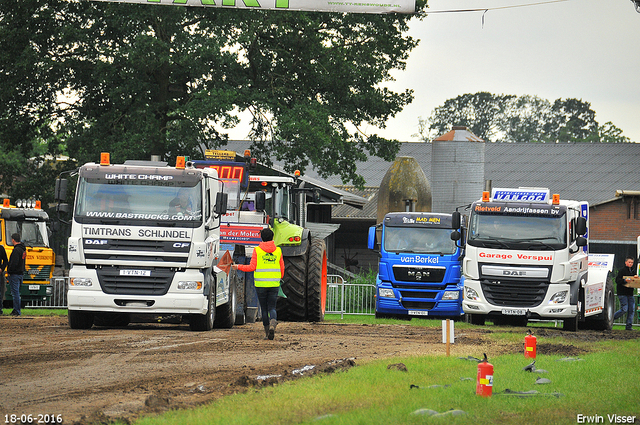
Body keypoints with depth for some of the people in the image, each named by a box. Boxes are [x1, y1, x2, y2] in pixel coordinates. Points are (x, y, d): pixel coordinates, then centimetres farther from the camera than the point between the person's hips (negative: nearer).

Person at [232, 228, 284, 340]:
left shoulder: (257, 250, -4)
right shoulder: (278, 251, 5)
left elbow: (252, 267, -6)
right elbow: (282, 269, 9)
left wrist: (239, 267, 8)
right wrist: (279, 278, 28)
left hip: (261, 284, -2)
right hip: (274, 284, 2)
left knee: (264, 308, 9)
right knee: (272, 307, 6)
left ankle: (267, 332, 9)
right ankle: (273, 323, -23)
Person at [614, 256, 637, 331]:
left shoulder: (633, 271, 18)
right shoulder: (622, 271, -4)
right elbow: (617, 280, -12)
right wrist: (624, 280, -28)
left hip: (630, 293, 7)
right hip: (622, 293, -7)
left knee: (632, 309, 0)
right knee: (624, 309, -13)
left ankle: (629, 326, 4)